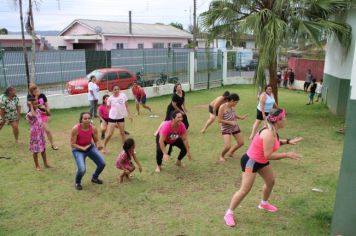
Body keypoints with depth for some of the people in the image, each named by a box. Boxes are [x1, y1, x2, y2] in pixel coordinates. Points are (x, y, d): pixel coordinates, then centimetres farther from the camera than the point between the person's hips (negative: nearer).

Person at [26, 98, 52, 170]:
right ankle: (37, 165, 21)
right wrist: (31, 106, -30)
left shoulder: (38, 111, 2)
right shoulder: (29, 114, -19)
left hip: (41, 133, 7)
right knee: (35, 150, 6)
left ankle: (45, 163, 29)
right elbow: (34, 115, -43)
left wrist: (45, 108, -9)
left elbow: (48, 114, 9)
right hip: (35, 134, -7)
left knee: (43, 149, 17)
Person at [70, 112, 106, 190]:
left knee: (102, 164, -6)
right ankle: (77, 183, 13)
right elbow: (72, 144, -18)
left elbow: (96, 140, -3)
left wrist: (98, 145, -26)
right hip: (78, 149, -4)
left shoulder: (93, 128, -16)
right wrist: (83, 148, -31)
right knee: (82, 169, -23)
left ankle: (94, 178, 27)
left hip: (90, 147, 4)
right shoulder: (75, 129, -26)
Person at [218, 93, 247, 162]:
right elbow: (219, 120, -19)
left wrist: (241, 117, -1)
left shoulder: (232, 107, -3)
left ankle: (230, 152, 36)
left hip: (235, 127, 7)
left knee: (241, 143, 12)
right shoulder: (222, 107, -20)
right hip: (226, 128, -7)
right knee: (227, 146, -17)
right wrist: (230, 122, -24)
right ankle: (221, 156, 16)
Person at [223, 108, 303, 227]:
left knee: (270, 181, 24)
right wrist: (287, 155, -25)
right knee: (244, 190, -7)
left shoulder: (273, 130, -3)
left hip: (261, 161, 10)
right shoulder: (268, 134, -33)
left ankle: (264, 203, 48)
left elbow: (274, 142, 17)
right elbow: (268, 155, -32)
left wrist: (288, 141, 5)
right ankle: (229, 213, 7)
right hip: (251, 162, -10)